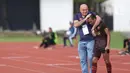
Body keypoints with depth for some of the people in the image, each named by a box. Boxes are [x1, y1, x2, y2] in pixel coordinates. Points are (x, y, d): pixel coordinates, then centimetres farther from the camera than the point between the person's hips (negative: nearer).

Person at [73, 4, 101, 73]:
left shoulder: (90, 14, -4)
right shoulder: (77, 16, 4)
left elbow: (99, 18, -21)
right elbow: (76, 25, -13)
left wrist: (93, 27, -24)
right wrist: (85, 19, -19)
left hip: (90, 40, -4)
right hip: (81, 41, 4)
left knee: (91, 58, -9)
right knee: (82, 59, 5)